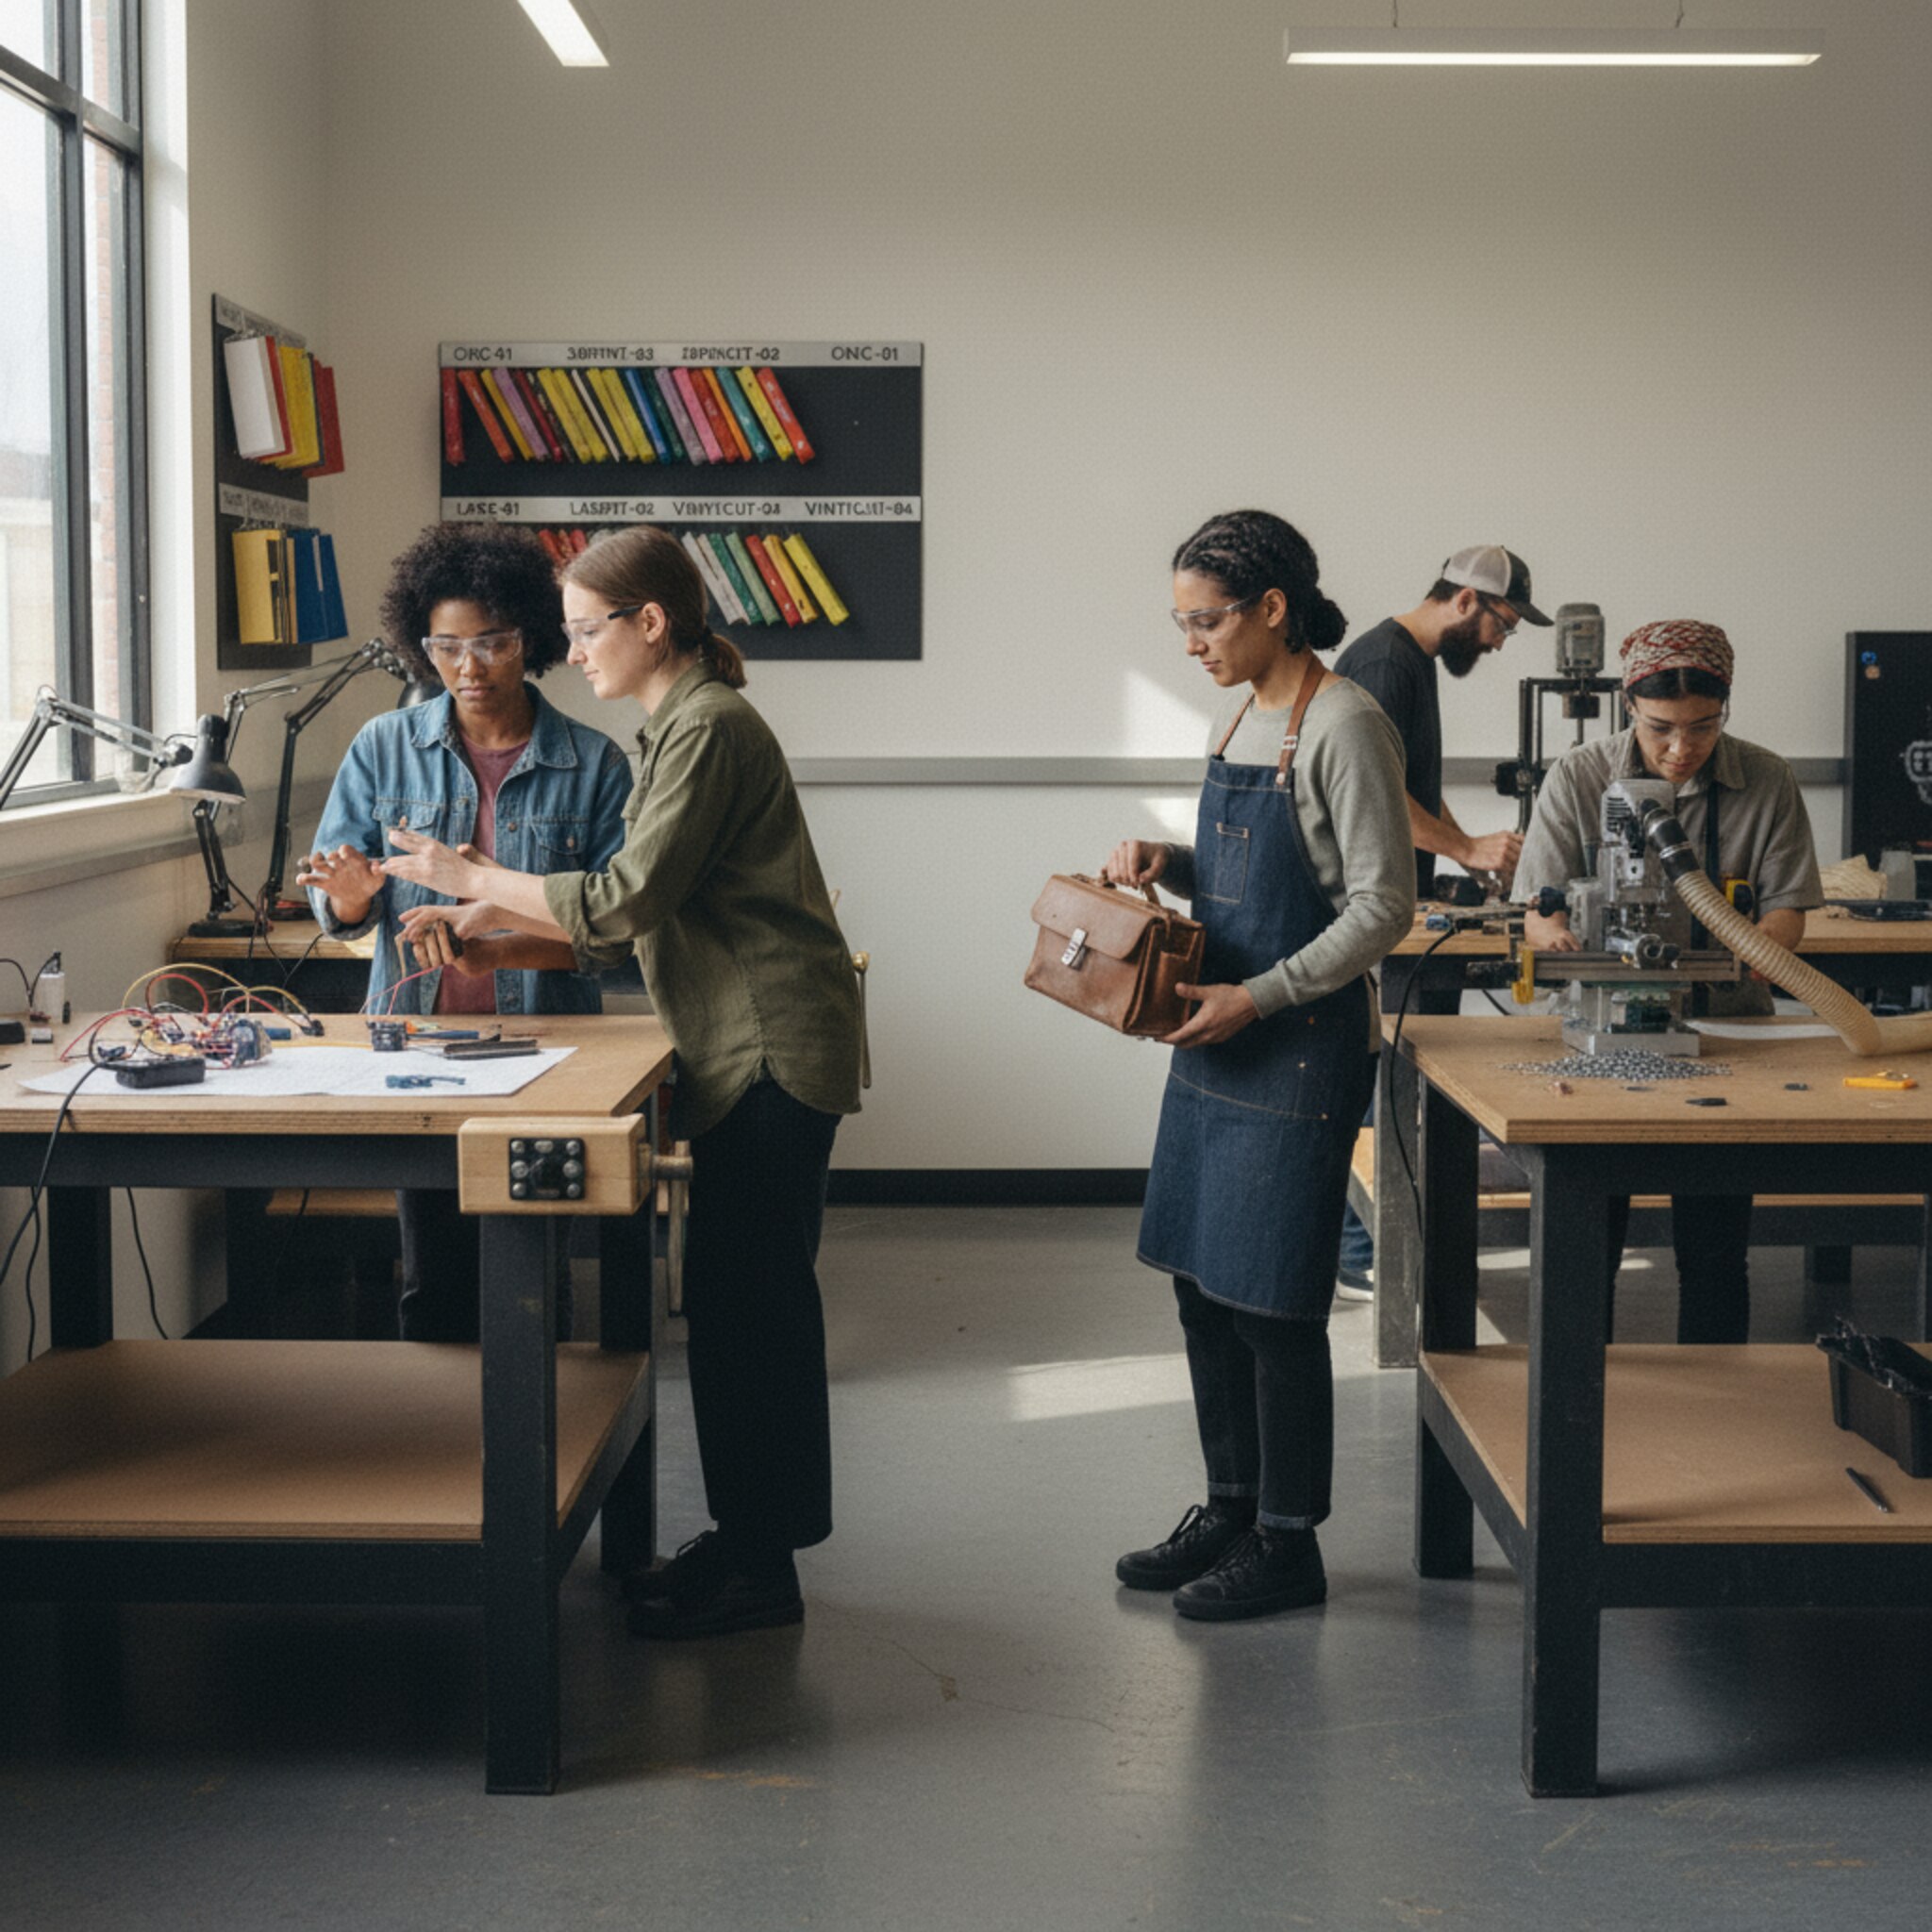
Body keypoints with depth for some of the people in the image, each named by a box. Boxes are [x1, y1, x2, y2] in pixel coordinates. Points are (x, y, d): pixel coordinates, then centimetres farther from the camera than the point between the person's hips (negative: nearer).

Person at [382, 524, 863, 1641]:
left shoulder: (709, 729, -14)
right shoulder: (678, 727, 18)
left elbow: (628, 898, -18)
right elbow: (636, 912, 17)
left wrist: (471, 876, -9)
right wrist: (488, 917, 10)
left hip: (774, 1048, -10)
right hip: (744, 1048, 10)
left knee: (749, 1298, -6)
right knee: (738, 1297, 13)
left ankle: (761, 1569, 1)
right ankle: (746, 1537, 21)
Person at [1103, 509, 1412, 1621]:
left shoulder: (1344, 726, -15)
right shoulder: (1239, 718, 12)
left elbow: (1382, 908, -17)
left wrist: (1259, 997, -20)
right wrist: (1165, 864, 3)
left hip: (1304, 1050, -9)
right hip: (1219, 1037, 9)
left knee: (1272, 1299, -2)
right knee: (1202, 1282, 14)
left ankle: (1288, 1543, 11)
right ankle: (1231, 1509, 27)